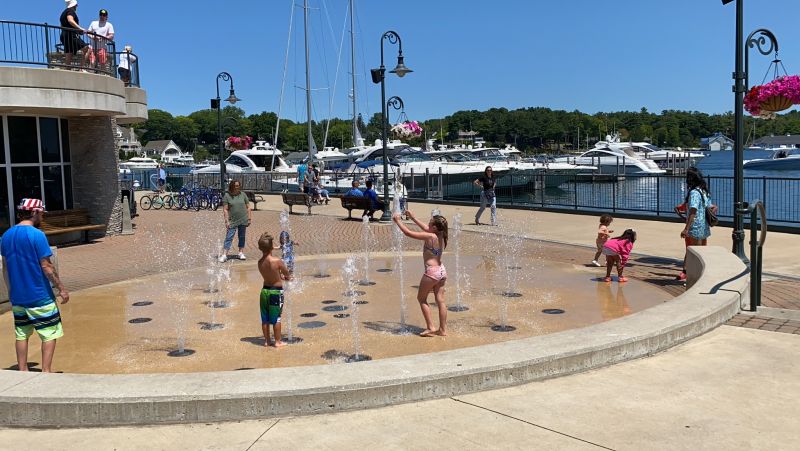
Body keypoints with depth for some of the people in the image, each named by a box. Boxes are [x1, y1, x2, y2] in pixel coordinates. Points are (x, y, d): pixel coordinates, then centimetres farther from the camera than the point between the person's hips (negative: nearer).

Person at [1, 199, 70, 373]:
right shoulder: (37, 235, -16)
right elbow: (46, 267, -16)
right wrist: (61, 288, -9)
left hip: (17, 297, 7)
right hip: (40, 296, -7)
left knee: (22, 334, 16)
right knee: (50, 334, 4)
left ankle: (22, 371, 21)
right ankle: (46, 372, 4)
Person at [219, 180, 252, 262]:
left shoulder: (243, 195, 5)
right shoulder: (227, 196, -3)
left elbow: (248, 207, 10)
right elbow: (225, 210, -4)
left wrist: (250, 218, 5)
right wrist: (226, 221, -9)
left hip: (243, 220, 3)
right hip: (232, 221, -3)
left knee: (242, 237, 10)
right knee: (229, 238, -6)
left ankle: (241, 253, 21)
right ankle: (224, 254, -8)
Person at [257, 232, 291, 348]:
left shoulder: (260, 262, -5)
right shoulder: (277, 261, -21)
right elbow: (287, 274, -5)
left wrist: (281, 276, 20)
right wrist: (286, 277, 18)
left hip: (265, 290, 5)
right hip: (276, 291, -5)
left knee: (265, 319, 13)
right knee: (276, 318, 6)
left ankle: (266, 340, 23)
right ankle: (278, 341, 14)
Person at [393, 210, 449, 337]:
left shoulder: (429, 236, -17)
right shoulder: (441, 236, 4)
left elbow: (408, 233, -15)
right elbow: (425, 228, 22)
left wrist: (398, 221, -2)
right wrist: (413, 218, 28)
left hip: (432, 271, -7)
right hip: (442, 270, 7)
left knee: (421, 298, 9)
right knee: (440, 300, 10)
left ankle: (430, 328, 6)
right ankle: (443, 329, 15)